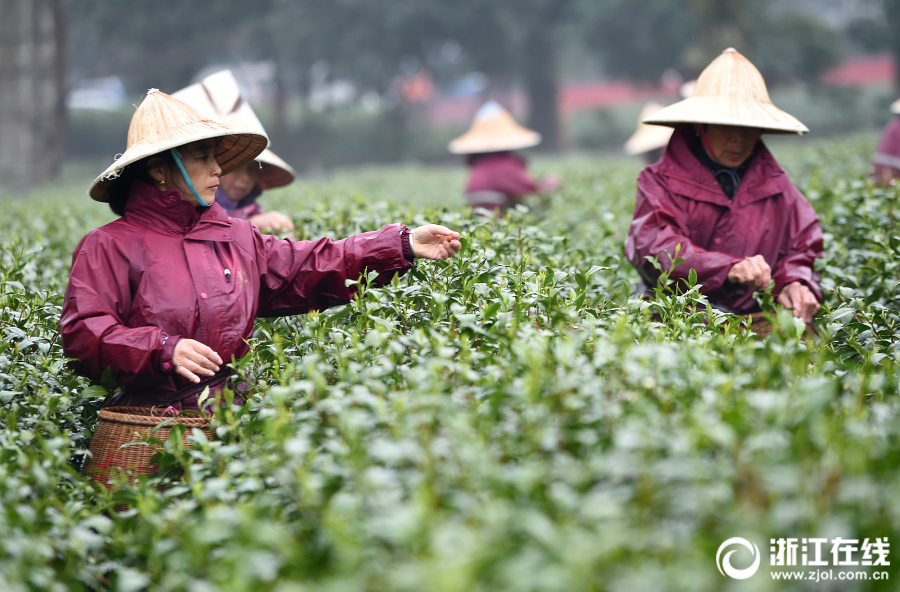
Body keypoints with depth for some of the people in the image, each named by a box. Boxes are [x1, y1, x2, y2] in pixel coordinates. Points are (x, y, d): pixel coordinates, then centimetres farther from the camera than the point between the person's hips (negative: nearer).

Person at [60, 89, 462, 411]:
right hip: (151, 421, -5)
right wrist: (164, 349, -20)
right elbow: (82, 334, -6)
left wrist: (404, 245, 12)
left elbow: (314, 266, 18)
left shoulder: (237, 239, 18)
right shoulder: (109, 247, 2)